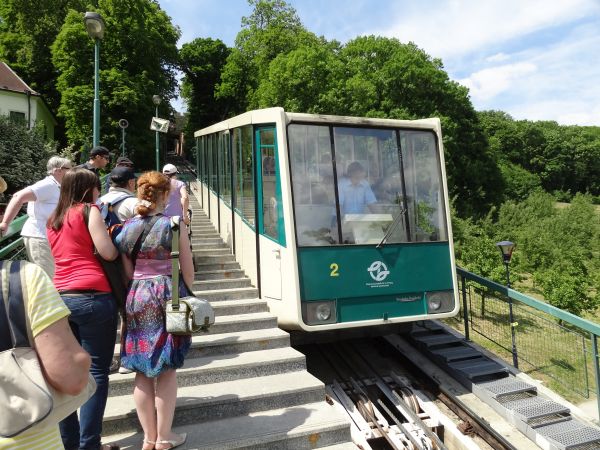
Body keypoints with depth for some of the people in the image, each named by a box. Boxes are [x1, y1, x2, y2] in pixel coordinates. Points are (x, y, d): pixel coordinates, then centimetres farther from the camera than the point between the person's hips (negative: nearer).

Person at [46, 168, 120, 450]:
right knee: (97, 372, 2)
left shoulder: (53, 220, 18)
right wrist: (112, 235, 10)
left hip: (60, 298, 7)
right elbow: (109, 254, -9)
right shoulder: (88, 211, -2)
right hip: (92, 298, -7)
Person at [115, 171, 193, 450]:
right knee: (167, 370, 8)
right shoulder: (173, 226, -7)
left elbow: (126, 272, 6)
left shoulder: (126, 228, 3)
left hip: (136, 297, 4)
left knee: (142, 371, 13)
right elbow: (187, 271, -4)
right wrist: (186, 296, 11)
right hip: (167, 295, -3)